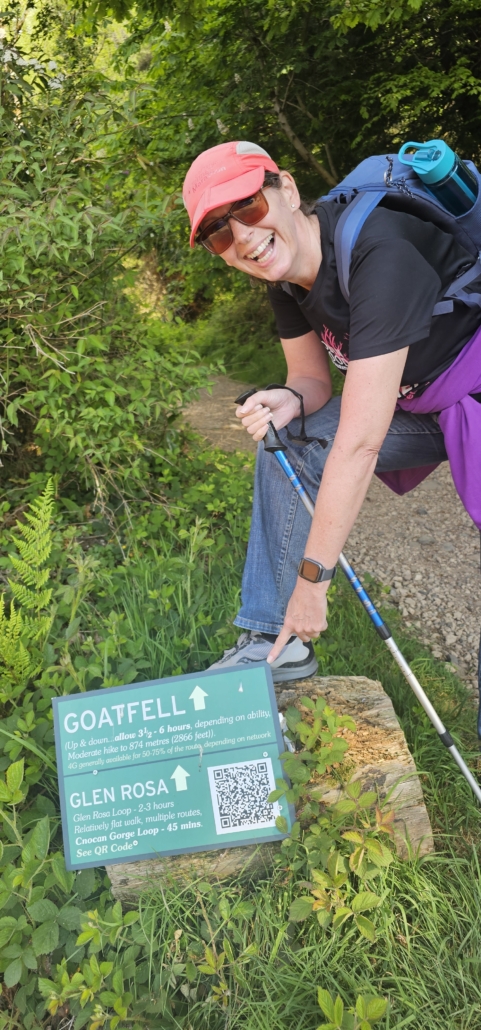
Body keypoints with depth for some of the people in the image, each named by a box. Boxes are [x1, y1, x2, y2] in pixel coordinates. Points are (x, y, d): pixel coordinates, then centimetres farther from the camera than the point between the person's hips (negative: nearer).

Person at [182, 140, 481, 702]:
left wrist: (312, 577, -27)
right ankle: (274, 643, 8)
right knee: (288, 442, 0)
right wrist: (290, 400, -20)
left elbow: (359, 444, -34)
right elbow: (314, 377, 6)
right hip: (415, 399, 8)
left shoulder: (379, 256, -33)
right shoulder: (286, 267, -7)